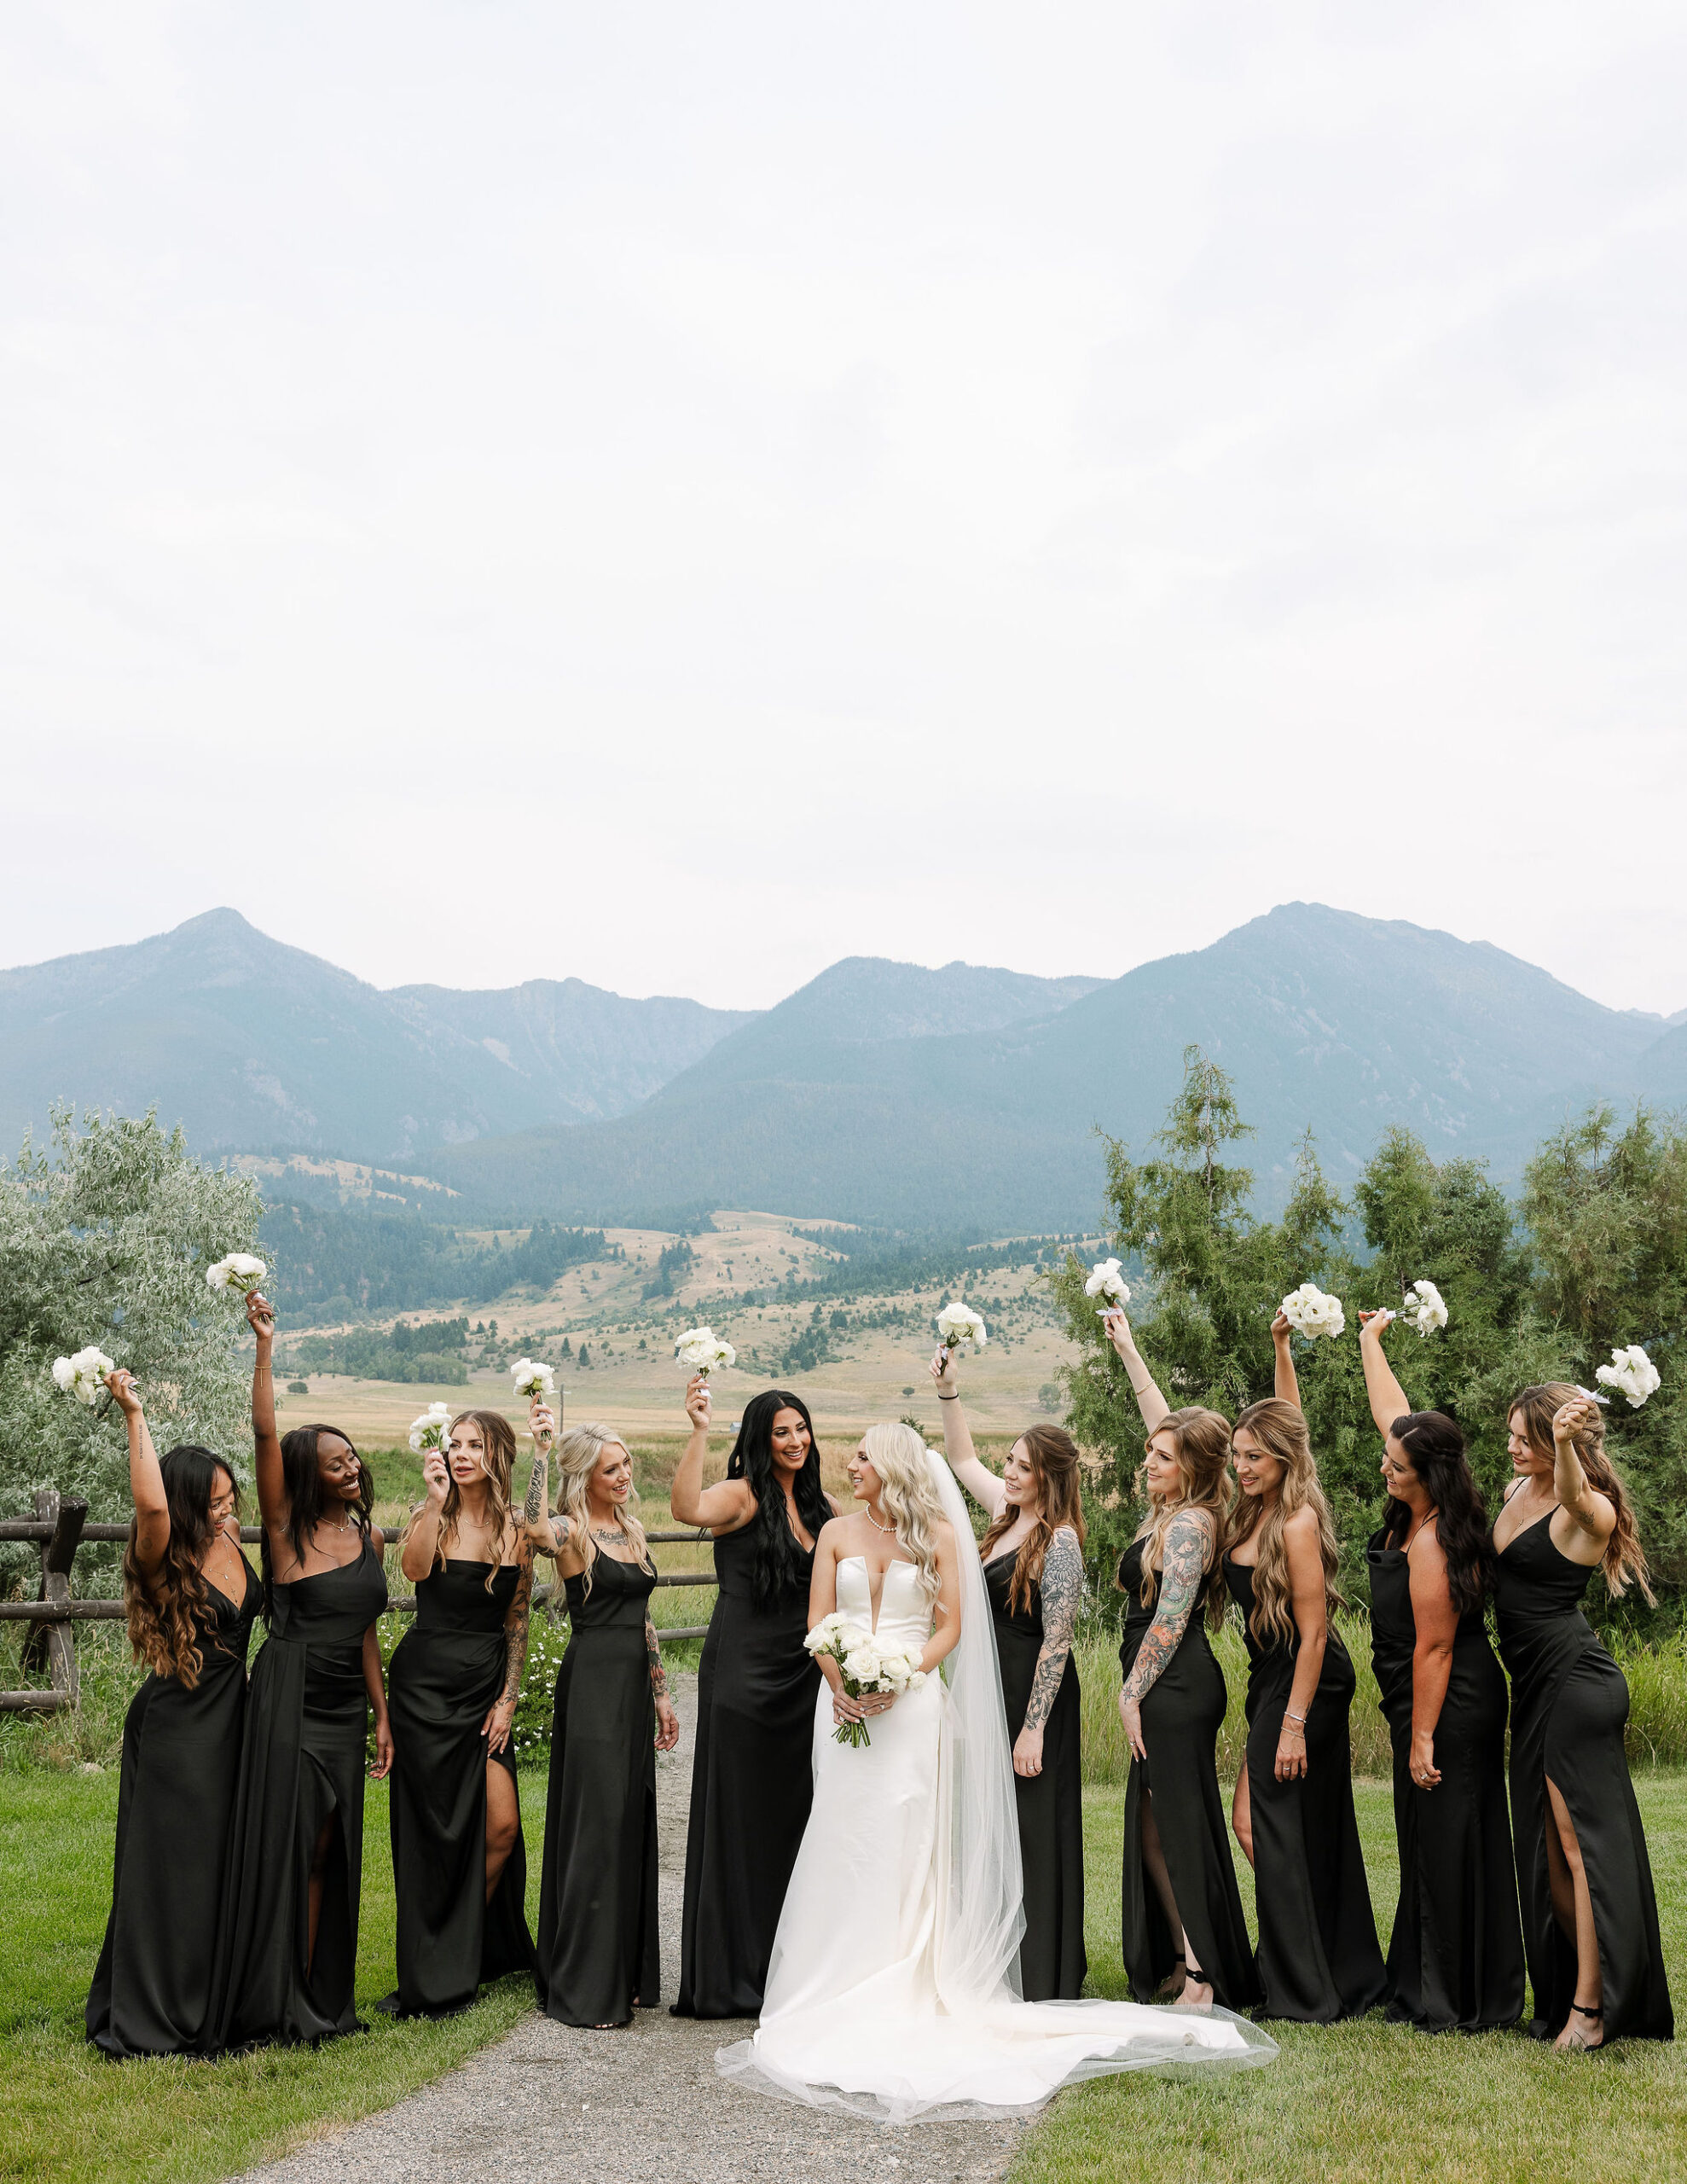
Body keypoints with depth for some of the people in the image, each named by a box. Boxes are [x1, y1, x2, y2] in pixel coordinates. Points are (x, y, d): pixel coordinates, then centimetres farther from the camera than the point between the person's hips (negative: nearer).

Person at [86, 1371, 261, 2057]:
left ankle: (210, 2009, 27)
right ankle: (148, 2020, 14)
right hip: (174, 1733, -7)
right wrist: (134, 1414, -35)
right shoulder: (162, 1560, -20)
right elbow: (150, 1504, -38)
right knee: (169, 1867, 1)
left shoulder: (229, 1541, -1)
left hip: (228, 1724, 7)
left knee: (221, 1865, 14)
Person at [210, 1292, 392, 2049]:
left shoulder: (368, 1538, 11)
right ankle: (270, 2006, 6)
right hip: (289, 1702, -5)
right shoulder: (288, 1528, -4)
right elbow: (265, 1433, -16)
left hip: (345, 1710, 5)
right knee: (279, 1847, -3)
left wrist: (382, 1715, 16)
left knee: (325, 1854, 9)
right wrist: (264, 1343, -23)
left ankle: (314, 2001, 16)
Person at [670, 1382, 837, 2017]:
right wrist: (699, 1432, -38)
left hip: (801, 1676, 6)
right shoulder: (743, 1495, -9)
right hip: (742, 1672, -6)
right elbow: (689, 1508, -30)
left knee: (794, 1813, 11)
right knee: (737, 1815, 0)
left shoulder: (820, 1505, 11)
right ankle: (728, 1978, 10)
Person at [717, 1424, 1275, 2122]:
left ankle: (902, 1989, 3)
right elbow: (818, 1623, 5)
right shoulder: (836, 1533, 9)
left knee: (904, 1844, -4)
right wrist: (839, 1682, -12)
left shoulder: (937, 1535, 3)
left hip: (913, 1705, -2)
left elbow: (951, 1626, 0)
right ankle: (841, 1991, 10)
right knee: (844, 1844, 1)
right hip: (846, 1703, 2)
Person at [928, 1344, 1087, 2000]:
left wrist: (1033, 1729, -19)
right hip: (993, 1689, 8)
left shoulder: (1059, 1541, -16)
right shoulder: (1008, 1514, 7)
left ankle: (1041, 1979, 8)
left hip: (1034, 1697, -8)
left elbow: (1056, 1641, -18)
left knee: (1032, 1831, -2)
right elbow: (963, 1460, 23)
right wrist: (948, 1393, 13)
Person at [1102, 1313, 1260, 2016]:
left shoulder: (1188, 1524, -14)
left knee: (1177, 1828, -7)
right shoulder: (1176, 1512, 11)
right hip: (1167, 1690, 10)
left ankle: (1202, 1976, -3)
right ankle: (1185, 1965, 17)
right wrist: (1127, 1350, 28)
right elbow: (1164, 1418, 23)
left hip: (1174, 1691, -10)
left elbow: (1168, 1621, -17)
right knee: (1155, 1830, 11)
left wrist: (1132, 1694, -13)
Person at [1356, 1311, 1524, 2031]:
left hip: (1448, 1710, -10)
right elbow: (1392, 1413, 14)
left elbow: (1435, 1648, -22)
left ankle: (1455, 2003, 11)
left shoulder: (1432, 1545, -24)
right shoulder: (1415, 1513, 2)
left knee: (1443, 1849, 0)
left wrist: (1423, 1738, -18)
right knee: (1450, 1847, 15)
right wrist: (1370, 1341, 23)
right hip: (1464, 1705, 10)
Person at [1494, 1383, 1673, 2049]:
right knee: (1546, 1849, 12)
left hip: (1576, 1683, -9)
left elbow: (1572, 1495, -40)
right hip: (1534, 1690, 9)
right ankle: (1568, 1992, 22)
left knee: (1580, 1842, -6)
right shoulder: (1519, 1491, 11)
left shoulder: (1590, 1511, -13)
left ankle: (1590, 2008, 0)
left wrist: (1564, 1442, -61)